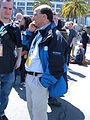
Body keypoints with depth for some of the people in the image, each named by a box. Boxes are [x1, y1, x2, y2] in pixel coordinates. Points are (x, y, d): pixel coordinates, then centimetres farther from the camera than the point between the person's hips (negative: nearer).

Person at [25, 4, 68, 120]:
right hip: (29, 76, 9)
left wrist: (44, 82, -20)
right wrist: (30, 31, 8)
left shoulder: (54, 36, -18)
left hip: (39, 80, -8)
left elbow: (56, 64, -23)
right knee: (31, 108, 23)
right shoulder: (38, 33, 10)